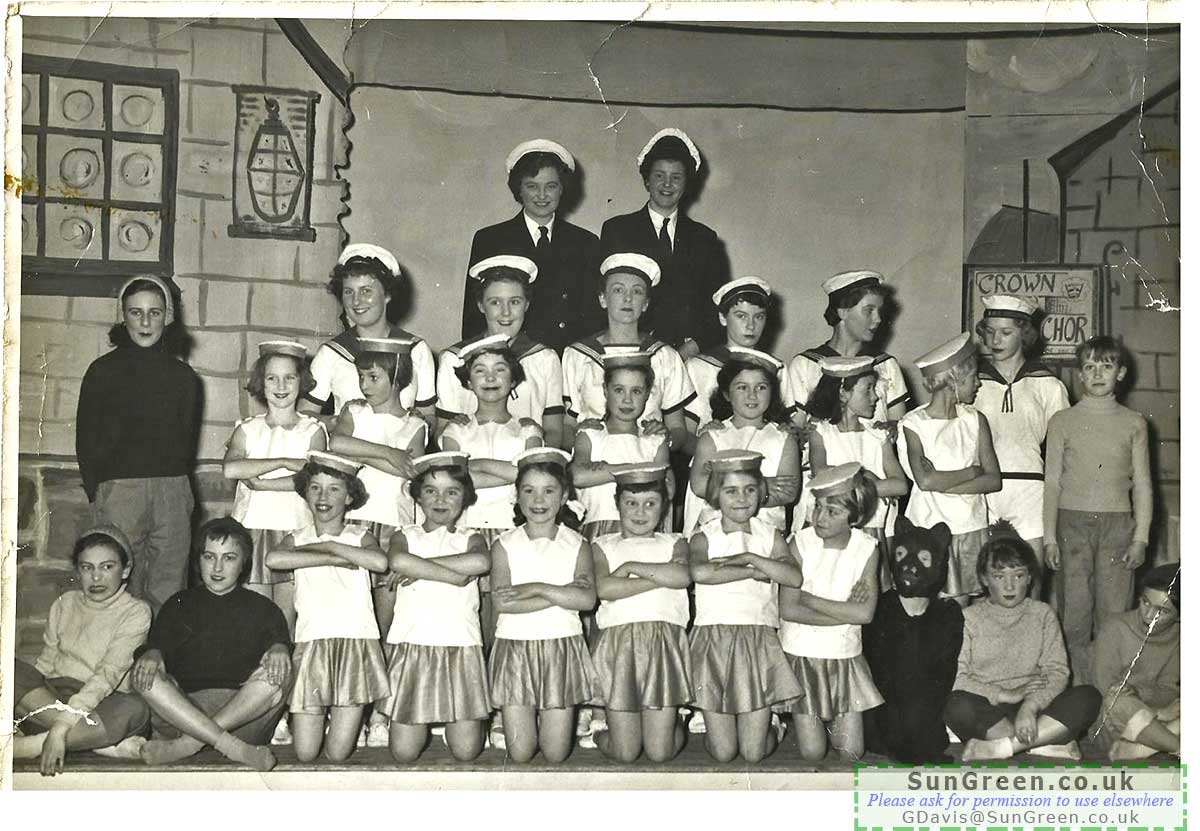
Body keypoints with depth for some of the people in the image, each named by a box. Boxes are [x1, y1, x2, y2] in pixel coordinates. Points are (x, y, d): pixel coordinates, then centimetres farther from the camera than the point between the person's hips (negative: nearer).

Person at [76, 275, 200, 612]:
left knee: (168, 591, -2)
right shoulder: (103, 371, 8)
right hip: (119, 487, -2)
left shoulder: (183, 376, 14)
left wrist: (177, 487, 8)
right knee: (121, 588, -7)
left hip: (172, 489, 2)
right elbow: (86, 442, 8)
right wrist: (98, 494, 0)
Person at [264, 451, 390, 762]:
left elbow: (380, 562, -16)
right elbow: (273, 559, -16)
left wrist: (331, 545, -8)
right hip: (312, 644, 1)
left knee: (337, 754, -3)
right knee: (305, 753, -2)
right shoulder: (297, 539, 10)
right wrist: (335, 559, -13)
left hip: (356, 642, -1)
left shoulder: (360, 537, 8)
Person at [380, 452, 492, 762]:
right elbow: (397, 560, -17)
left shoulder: (470, 540, 10)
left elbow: (481, 561, -16)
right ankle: (424, 720, 29)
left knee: (466, 750, -4)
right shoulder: (405, 536, 9)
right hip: (411, 646, 0)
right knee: (403, 752, -2)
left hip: (461, 647, 0)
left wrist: (417, 567, -13)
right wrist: (457, 576, -15)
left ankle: (454, 719, 28)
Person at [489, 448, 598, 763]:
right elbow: (502, 601, -15)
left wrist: (536, 588, -18)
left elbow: (587, 599, -14)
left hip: (562, 646, 0)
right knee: (519, 752, -2)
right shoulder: (504, 545, 1)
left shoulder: (577, 545, 3)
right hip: (515, 646, 0)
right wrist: (561, 595, -16)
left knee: (555, 754, -1)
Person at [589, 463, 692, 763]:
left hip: (665, 644, 0)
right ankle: (599, 733, 31)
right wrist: (660, 578, -10)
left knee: (660, 752, -2)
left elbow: (683, 575, -10)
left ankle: (675, 724, 31)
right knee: (624, 753, -2)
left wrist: (631, 566, -6)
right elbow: (603, 587, -10)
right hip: (619, 644, 0)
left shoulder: (673, 543, 15)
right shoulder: (603, 545, 12)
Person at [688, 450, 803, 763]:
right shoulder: (704, 537, 3)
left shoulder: (770, 535, 9)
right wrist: (754, 572, -15)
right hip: (714, 639, -1)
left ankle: (768, 730, 32)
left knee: (754, 752, -1)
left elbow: (794, 577, -10)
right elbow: (698, 571, -22)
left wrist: (750, 557, -15)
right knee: (722, 752, -1)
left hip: (759, 640, 1)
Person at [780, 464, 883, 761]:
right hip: (802, 655, -2)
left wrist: (808, 598, -17)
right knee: (812, 752, -3)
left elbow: (865, 613, -18)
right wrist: (846, 611, -19)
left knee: (851, 752, 4)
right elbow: (787, 610, -18)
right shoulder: (801, 542, -12)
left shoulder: (867, 549, -8)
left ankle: (832, 720, 34)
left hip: (845, 658, 2)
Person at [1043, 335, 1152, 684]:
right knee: (1074, 612, -1)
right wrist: (1050, 537, 0)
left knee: (1115, 614, -3)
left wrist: (1141, 538, 1)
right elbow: (1052, 482, 6)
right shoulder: (1062, 421, 7)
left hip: (1117, 524, 0)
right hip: (1072, 522, 0)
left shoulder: (1133, 422, 8)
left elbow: (1142, 484, 9)